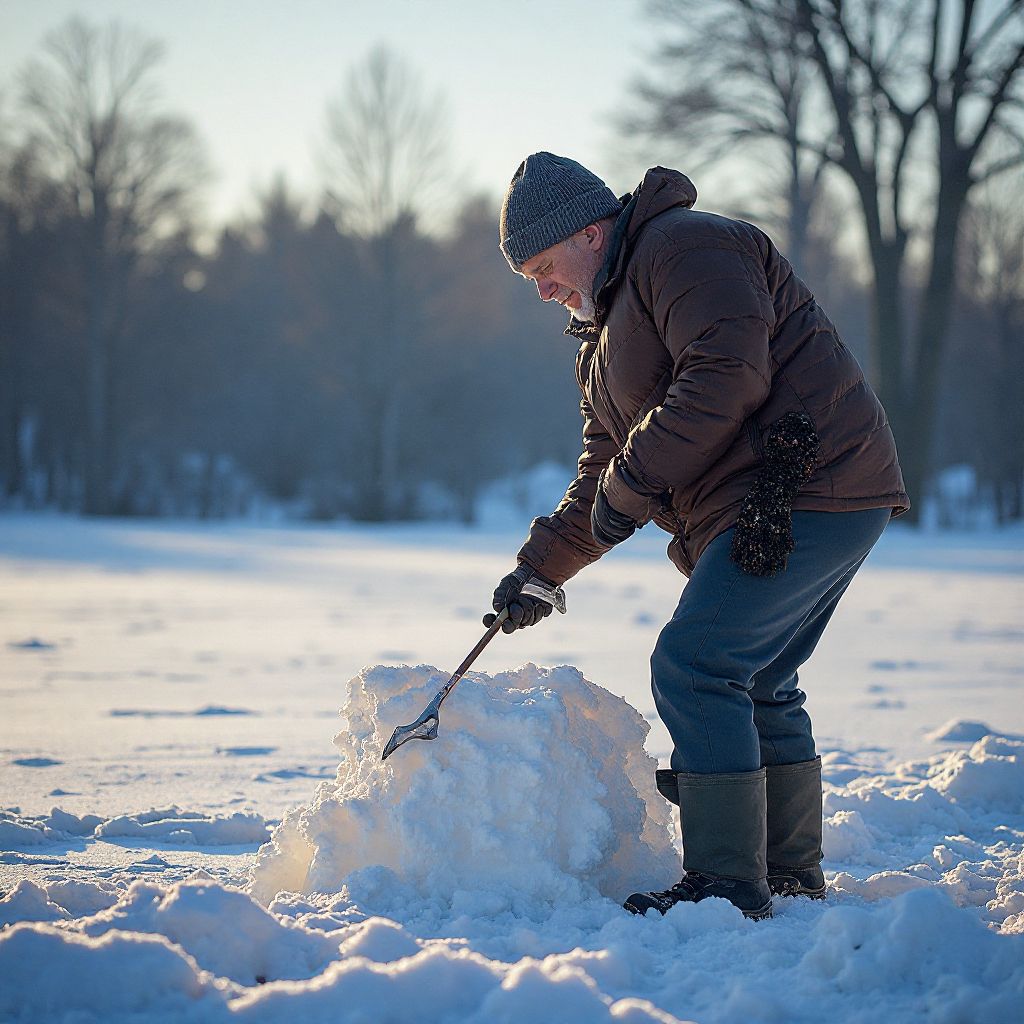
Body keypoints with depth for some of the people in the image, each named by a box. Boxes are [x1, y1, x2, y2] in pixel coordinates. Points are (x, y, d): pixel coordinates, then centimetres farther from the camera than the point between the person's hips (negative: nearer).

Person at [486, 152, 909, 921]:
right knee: (755, 684, 16)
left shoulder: (685, 248, -8)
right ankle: (793, 873, 26)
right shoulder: (608, 330, 24)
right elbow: (602, 471, 25)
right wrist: (541, 570, 16)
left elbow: (726, 375, -22)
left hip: (807, 489, -11)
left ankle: (729, 887, -12)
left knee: (694, 667, -15)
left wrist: (632, 484, -18)